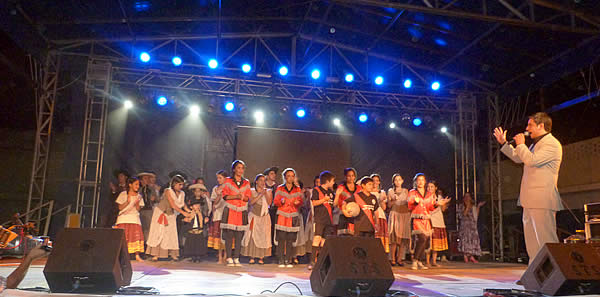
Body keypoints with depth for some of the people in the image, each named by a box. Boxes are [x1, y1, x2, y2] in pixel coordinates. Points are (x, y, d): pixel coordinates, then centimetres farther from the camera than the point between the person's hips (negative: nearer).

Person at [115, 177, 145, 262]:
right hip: (124, 218, -2)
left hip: (134, 219, 2)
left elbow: (138, 209, 5)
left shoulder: (139, 196, 7)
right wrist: (127, 202, -18)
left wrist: (137, 203, -15)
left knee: (137, 235, -9)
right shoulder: (123, 194, 0)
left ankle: (137, 255, -5)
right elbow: (120, 207, -2)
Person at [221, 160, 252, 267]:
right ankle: (229, 259, -2)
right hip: (230, 210, -2)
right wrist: (236, 196, -14)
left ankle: (236, 259, 6)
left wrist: (243, 197, -12)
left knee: (239, 236, -1)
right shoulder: (228, 181, 7)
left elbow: (248, 197, 9)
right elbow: (225, 195, -1)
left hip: (242, 212, 2)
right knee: (229, 235, -7)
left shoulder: (246, 183, 14)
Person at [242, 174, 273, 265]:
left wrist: (265, 193, -12)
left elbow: (269, 202, -5)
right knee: (252, 236, -6)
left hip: (264, 217, 1)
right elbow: (251, 202, -10)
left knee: (263, 236, -6)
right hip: (253, 216, -1)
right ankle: (252, 257, -1)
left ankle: (261, 258, -1)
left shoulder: (268, 191, 9)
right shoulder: (252, 191, 6)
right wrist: (260, 194, -14)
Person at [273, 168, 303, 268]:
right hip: (282, 216, -1)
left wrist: (297, 202, -12)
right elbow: (276, 202, 5)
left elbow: (301, 201, 10)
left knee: (290, 240, -4)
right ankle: (281, 260, -1)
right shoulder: (280, 188, 9)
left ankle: (288, 260, 3)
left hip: (293, 217, 1)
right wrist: (281, 201, -16)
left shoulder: (297, 189, 13)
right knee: (281, 239, -7)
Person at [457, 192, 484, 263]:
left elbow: (476, 215, 9)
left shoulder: (473, 206, 16)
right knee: (465, 238, -12)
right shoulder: (461, 206, 3)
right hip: (464, 225, -4)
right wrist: (467, 207, -15)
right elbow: (462, 215, -10)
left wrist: (478, 206, 9)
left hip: (472, 225, 4)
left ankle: (471, 256, -1)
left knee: (473, 239, -3)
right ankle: (465, 256, -12)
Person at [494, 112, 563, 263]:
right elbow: (518, 158, 33)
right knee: (532, 239, 13)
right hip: (531, 200, 10)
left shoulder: (552, 144, -11)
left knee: (546, 239, -9)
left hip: (543, 200, -10)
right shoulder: (536, 144, 20)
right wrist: (504, 143, 28)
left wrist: (520, 144, -9)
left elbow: (531, 160, -23)